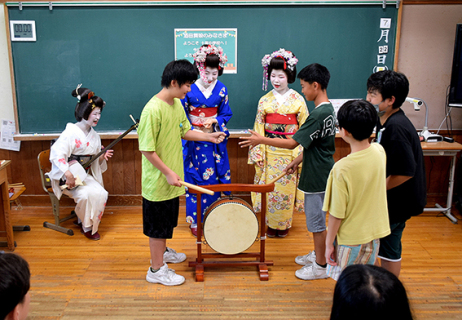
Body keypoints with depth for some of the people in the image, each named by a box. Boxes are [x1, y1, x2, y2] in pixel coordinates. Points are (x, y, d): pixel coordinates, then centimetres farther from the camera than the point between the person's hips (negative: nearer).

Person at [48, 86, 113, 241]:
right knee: (88, 193, -29)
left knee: (101, 193, -18)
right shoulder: (71, 132, -14)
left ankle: (82, 220, 5)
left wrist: (103, 157, -9)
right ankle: (86, 227, -5)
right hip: (67, 176, -6)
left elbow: (95, 162, 14)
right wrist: (68, 174, -33)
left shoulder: (94, 135, 8)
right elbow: (57, 154, -23)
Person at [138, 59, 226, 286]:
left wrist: (208, 136, 2)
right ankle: (157, 269, 21)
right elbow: (147, 149, -23)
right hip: (158, 180, -9)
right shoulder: (153, 110, -25)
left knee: (167, 220, 25)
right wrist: (167, 172, -22)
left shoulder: (177, 104, 3)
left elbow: (185, 131, 15)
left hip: (171, 179, 9)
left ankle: (162, 252, 46)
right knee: (158, 224, 6)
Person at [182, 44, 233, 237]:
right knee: (194, 178, 3)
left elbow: (226, 114, 6)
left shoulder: (221, 89, 1)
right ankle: (195, 221, 16)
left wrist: (214, 121, -14)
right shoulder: (189, 88, -7)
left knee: (214, 178, 7)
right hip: (193, 140, -2)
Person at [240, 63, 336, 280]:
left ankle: (320, 266, 16)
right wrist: (297, 161, 17)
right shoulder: (328, 109, 7)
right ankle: (317, 254, 37)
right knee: (315, 217, 21)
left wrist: (261, 140, -17)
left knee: (317, 220, 2)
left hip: (317, 177, -10)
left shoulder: (319, 114, -25)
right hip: (319, 174, 10)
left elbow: (293, 142, -24)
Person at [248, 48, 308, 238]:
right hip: (269, 151, 1)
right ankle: (271, 224, 20)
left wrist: (301, 153, -6)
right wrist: (258, 153, -2)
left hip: (290, 152, -1)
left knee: (287, 187, 5)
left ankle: (284, 224, 22)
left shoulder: (298, 100, -1)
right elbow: (259, 127, 3)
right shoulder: (264, 101, 3)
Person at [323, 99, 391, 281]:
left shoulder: (342, 168, -28)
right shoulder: (379, 152, -10)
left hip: (350, 240, -6)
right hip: (374, 235, 6)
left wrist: (329, 243, -8)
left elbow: (337, 214, -20)